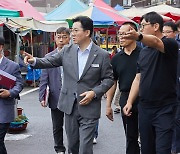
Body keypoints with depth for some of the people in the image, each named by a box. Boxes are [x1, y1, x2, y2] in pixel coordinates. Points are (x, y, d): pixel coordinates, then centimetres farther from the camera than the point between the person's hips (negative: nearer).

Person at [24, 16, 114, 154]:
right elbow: (50, 61, 7)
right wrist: (35, 61, -13)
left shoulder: (102, 55, -6)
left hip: (89, 108, -4)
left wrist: (94, 92, -16)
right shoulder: (67, 51, 4)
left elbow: (108, 79, -3)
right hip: (70, 105, 4)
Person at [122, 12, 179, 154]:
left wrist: (138, 36, -51)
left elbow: (156, 42, -32)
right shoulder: (143, 52, 14)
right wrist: (130, 102, 6)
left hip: (165, 109, -6)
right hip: (145, 108, 7)